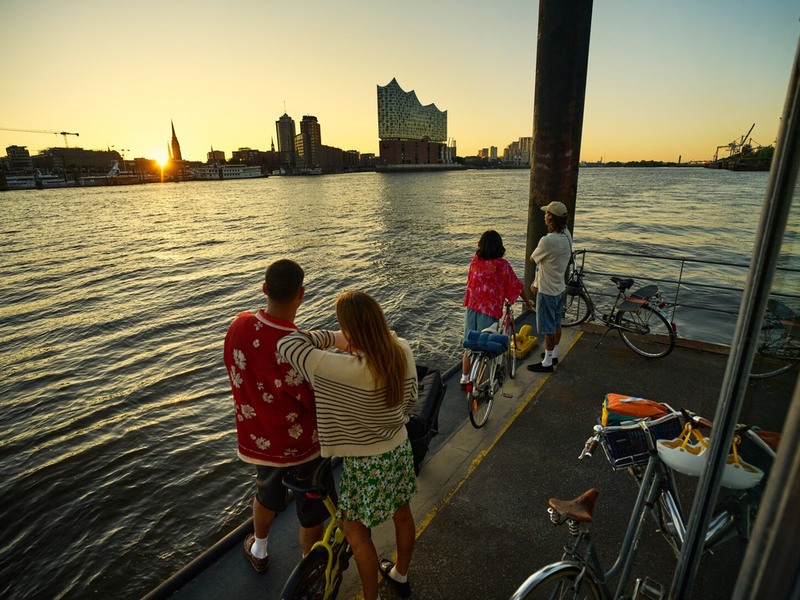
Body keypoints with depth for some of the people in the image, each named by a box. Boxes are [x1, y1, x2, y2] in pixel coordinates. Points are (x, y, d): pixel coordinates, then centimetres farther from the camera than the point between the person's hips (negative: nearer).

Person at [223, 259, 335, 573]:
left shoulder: (239, 326, -16)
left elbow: (239, 377, 0)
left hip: (257, 438, 6)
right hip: (300, 444, -6)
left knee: (267, 494, 33)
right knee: (312, 514, 19)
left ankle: (258, 550, 59)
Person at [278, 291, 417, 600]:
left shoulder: (348, 370, -37)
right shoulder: (403, 350, -18)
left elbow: (287, 345, -31)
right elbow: (410, 398, -2)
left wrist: (332, 337, -19)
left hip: (367, 464, -7)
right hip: (400, 449, 7)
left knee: (355, 531, 19)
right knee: (401, 513, 28)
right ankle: (401, 575, 55)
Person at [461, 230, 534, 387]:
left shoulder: (475, 260, -1)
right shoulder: (502, 264, -11)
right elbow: (516, 285, 0)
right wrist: (527, 301, 16)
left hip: (472, 307, 4)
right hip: (490, 310, -4)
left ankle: (464, 378, 29)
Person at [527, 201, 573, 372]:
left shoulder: (547, 241, -29)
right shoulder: (566, 236, 1)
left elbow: (533, 259, -10)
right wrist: (537, 281, 14)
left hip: (547, 291, -9)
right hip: (559, 288, 9)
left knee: (548, 328, 4)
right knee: (556, 324, 21)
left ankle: (547, 363, 17)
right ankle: (554, 355, 37)